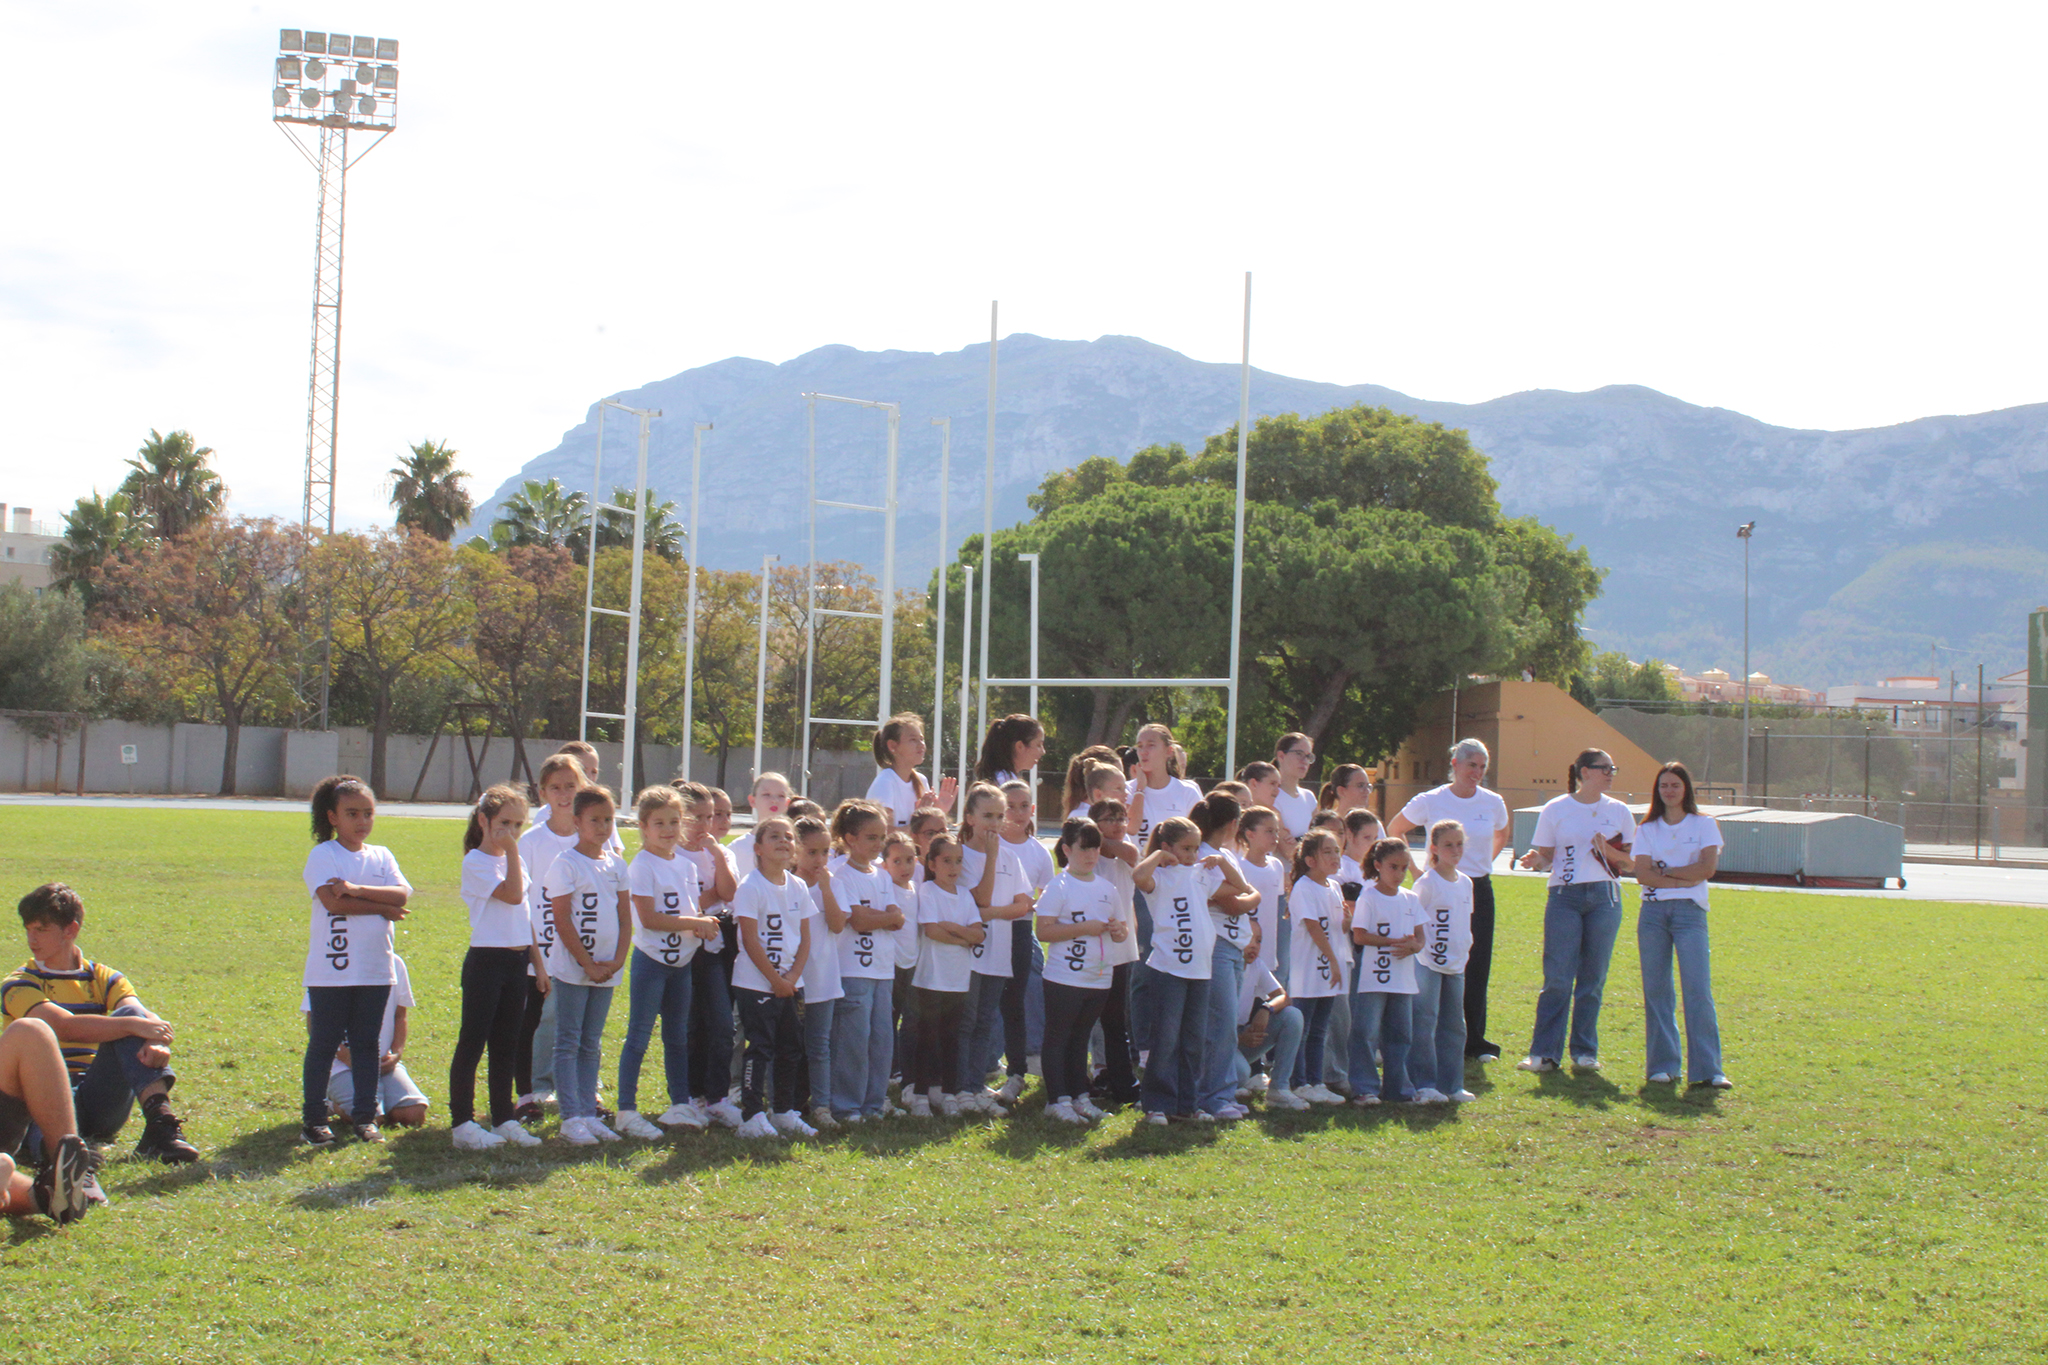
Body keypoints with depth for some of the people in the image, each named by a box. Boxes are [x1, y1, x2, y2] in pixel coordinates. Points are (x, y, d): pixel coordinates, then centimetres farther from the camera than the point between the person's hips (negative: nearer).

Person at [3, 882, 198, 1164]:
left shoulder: (103, 978, 15)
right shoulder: (20, 984, 4)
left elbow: (145, 1017, -5)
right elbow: (65, 1027, -16)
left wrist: (158, 1043, -30)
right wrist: (133, 1025, -30)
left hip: (100, 1104, 3)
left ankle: (160, 1122, -36)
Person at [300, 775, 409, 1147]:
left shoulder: (381, 856, 10)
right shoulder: (323, 855, -5)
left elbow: (402, 894, -6)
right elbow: (333, 901, -19)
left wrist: (357, 889, -18)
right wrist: (383, 907, -11)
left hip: (375, 970, 4)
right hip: (331, 969, -4)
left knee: (366, 1043, 9)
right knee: (323, 1043, 4)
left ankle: (365, 1116, 16)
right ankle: (314, 1119, 12)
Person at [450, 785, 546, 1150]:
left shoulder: (514, 861, 14)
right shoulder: (476, 862, -10)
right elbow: (512, 894, -23)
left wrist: (537, 960, 16)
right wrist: (512, 851, -18)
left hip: (517, 960, 7)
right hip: (486, 959, -7)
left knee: (506, 1045, 12)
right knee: (472, 1042, -3)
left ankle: (503, 1119, 18)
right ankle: (462, 1124, 0)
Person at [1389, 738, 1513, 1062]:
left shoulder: (1493, 803, 2)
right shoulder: (1430, 802, -6)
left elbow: (1503, 835, 24)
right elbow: (1394, 830, 8)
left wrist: (1484, 863, 13)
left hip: (1479, 890, 3)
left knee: (1477, 966, 2)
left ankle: (1474, 1040, 11)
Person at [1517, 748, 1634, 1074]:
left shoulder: (1618, 811, 9)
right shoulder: (1555, 810, 3)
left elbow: (1632, 860, 11)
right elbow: (1546, 857, 6)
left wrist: (1609, 851, -8)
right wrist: (1535, 862, -17)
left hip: (1604, 897, 2)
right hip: (1565, 897, -2)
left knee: (1593, 977, 5)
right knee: (1557, 978, -6)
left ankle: (1585, 1051, 14)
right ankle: (1544, 1052, -1)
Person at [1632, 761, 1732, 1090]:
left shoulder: (1704, 825, 7)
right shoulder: (1647, 829, 12)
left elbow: (1707, 868, -7)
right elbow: (1643, 875, -2)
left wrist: (1665, 870, -3)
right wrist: (1685, 876, -8)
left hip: (1689, 911, -2)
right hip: (1652, 911, 2)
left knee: (1698, 990, -11)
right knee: (1656, 991, 2)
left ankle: (1707, 1069, -12)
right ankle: (1662, 1066, 8)